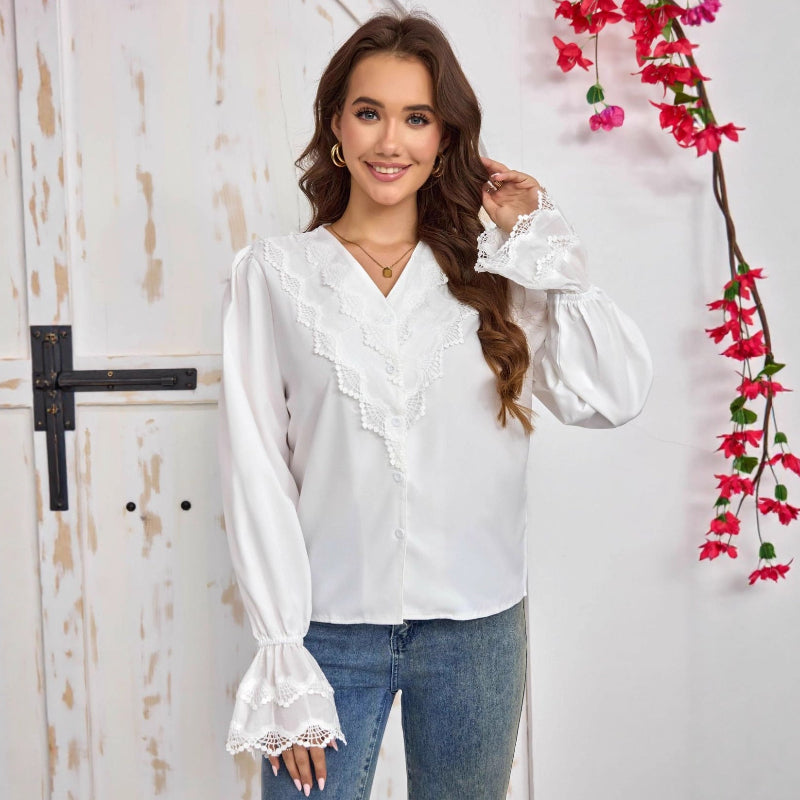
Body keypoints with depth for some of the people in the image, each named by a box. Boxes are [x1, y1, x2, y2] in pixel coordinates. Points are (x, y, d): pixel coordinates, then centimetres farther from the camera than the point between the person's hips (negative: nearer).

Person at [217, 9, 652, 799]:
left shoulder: (492, 269, 2)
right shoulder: (273, 273, -2)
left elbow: (612, 396, -9)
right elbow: (255, 468, -4)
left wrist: (539, 239, -5)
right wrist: (281, 654, -8)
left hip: (475, 629, 2)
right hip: (329, 627, -1)